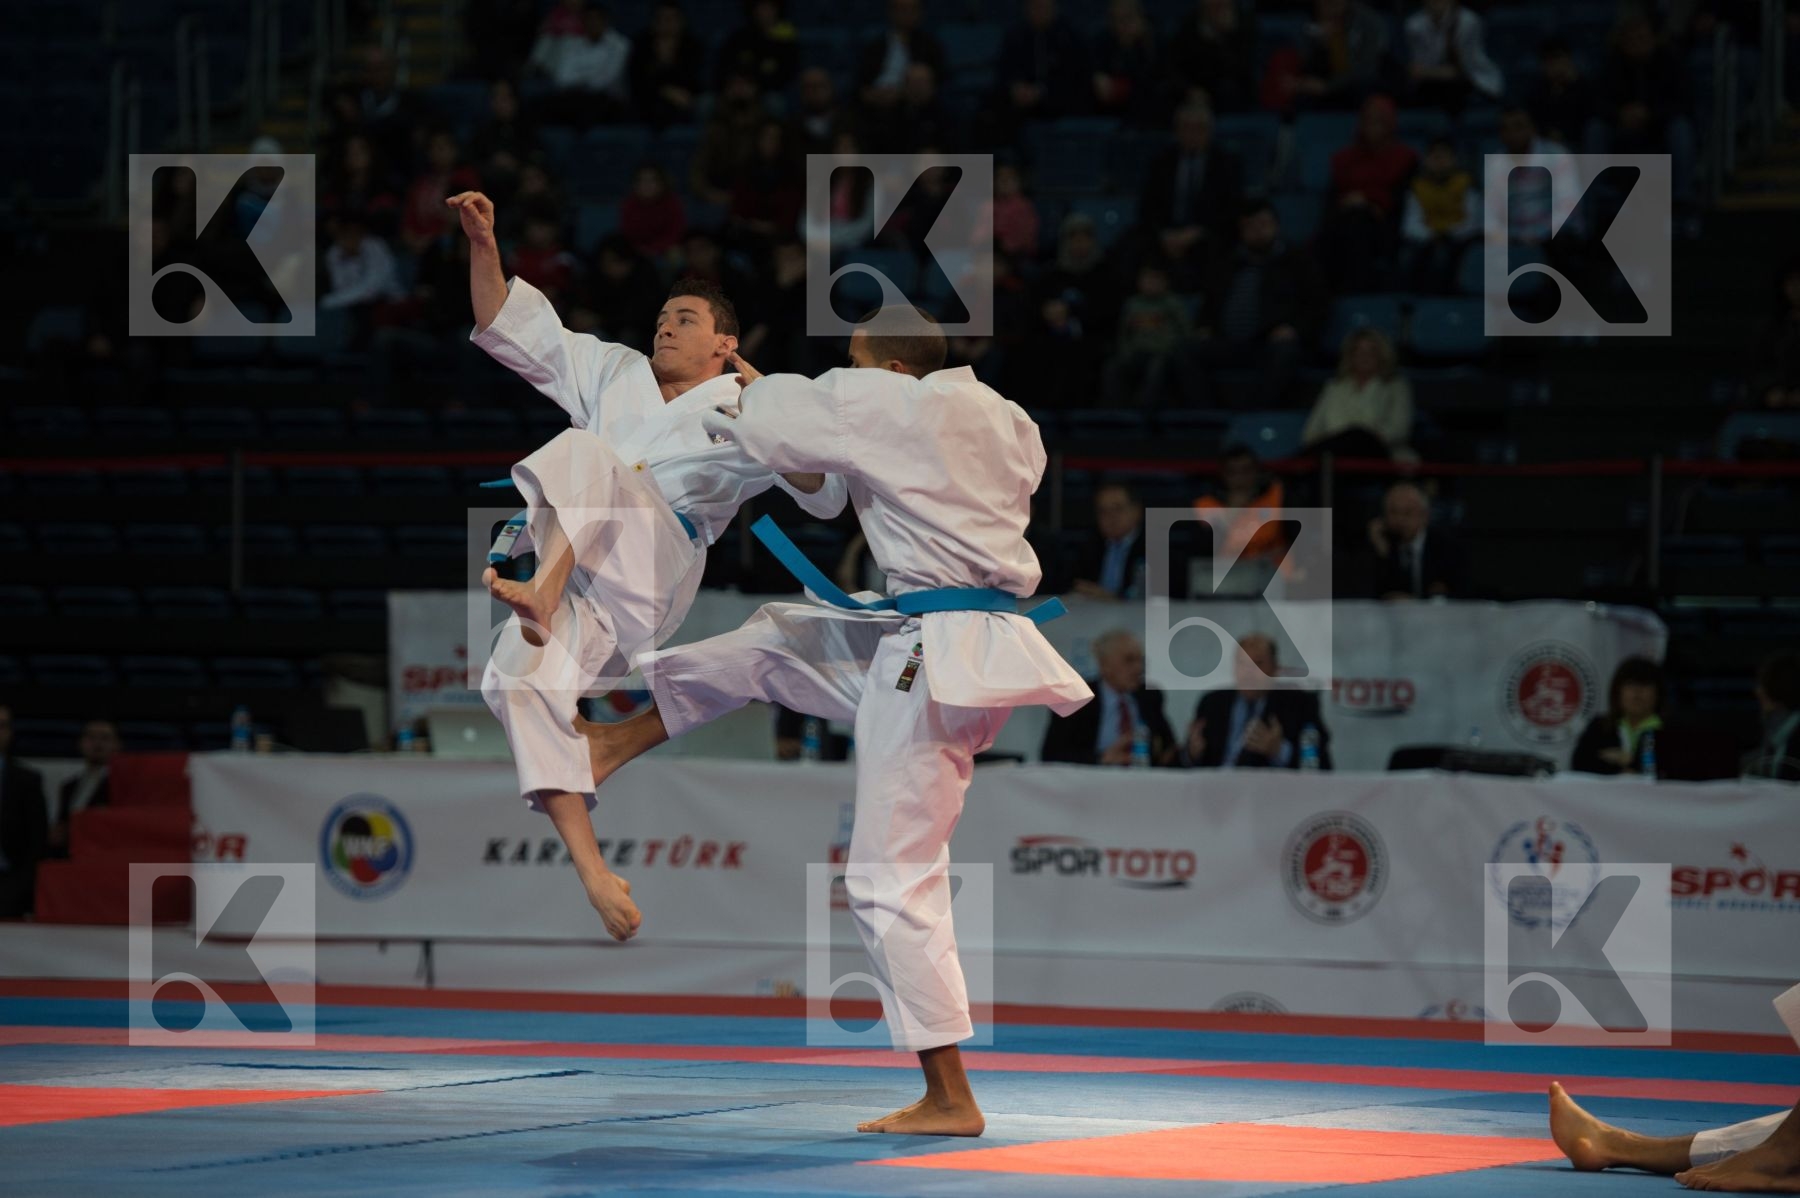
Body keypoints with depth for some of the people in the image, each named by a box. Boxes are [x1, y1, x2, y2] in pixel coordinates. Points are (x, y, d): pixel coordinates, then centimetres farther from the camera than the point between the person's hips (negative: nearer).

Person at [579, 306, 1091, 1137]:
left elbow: (774, 428, -5)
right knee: (776, 641, 26)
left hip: (933, 663, -9)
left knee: (893, 880, -3)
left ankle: (949, 1099, -2)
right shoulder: (1006, 420, 12)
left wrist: (752, 388, 21)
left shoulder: (892, 408, -11)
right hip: (991, 651, 9)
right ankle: (621, 741, 43)